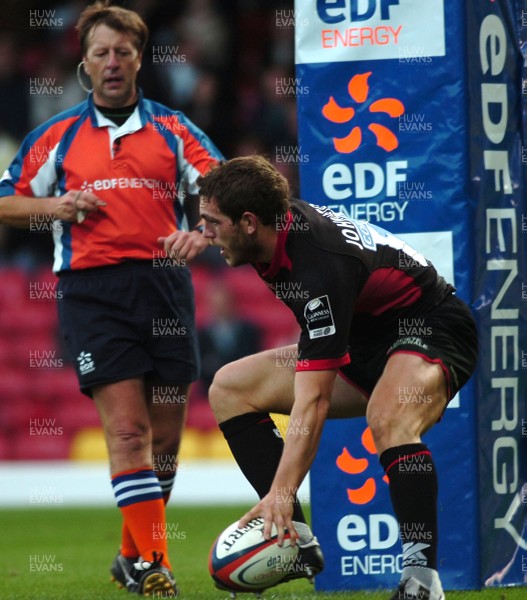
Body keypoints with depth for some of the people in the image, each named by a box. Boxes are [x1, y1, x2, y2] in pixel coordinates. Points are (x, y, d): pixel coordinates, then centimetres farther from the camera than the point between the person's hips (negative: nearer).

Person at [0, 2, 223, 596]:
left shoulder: (172, 129, 11)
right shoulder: (57, 136, 11)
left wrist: (202, 231, -18)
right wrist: (54, 206, -3)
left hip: (164, 282, 2)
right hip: (92, 288, -2)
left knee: (164, 433, 5)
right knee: (127, 428, -12)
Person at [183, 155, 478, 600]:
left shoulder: (322, 269, -33)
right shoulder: (281, 221, -9)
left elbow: (312, 401, -36)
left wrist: (281, 492, -38)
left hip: (431, 330, -10)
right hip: (362, 339, 10)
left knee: (389, 419, -42)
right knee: (230, 389, 3)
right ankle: (295, 539, -5)